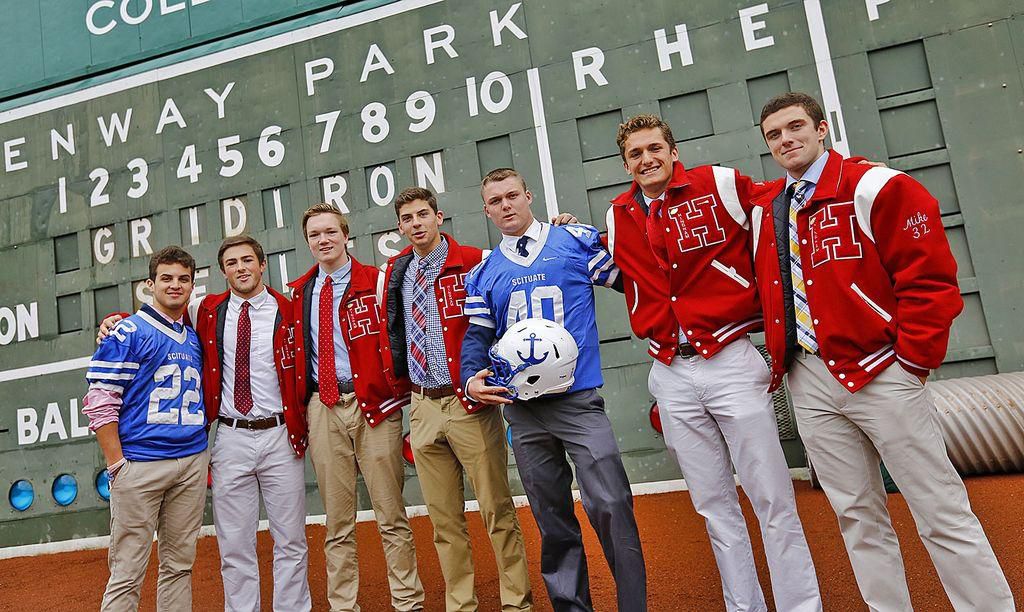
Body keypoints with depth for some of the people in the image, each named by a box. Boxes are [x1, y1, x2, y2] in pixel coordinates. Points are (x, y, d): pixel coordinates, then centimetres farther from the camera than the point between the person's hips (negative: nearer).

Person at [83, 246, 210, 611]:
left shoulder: (195, 338, 15)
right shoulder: (128, 332, -3)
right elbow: (100, 401, -7)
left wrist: (206, 454, 12)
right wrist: (117, 465, -11)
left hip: (193, 462, 5)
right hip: (140, 465, -5)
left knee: (179, 564, 12)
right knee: (128, 571, -1)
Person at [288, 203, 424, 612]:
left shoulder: (376, 282, 2)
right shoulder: (297, 293, 14)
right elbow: (296, 354, 17)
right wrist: (299, 403, 7)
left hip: (373, 404, -3)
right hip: (323, 409, 3)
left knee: (391, 515, 4)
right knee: (337, 522, 11)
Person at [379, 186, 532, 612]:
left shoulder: (474, 262, -6)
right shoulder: (394, 274, 11)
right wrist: (400, 386, 15)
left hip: (469, 403, -5)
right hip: (423, 408, 5)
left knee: (497, 510, 3)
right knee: (444, 517, 13)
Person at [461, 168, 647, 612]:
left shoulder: (576, 240, 4)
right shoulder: (483, 273, 12)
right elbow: (477, 334, 9)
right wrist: (473, 378, -7)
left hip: (578, 399, -3)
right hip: (522, 410, 4)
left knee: (611, 508, -11)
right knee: (552, 521, 12)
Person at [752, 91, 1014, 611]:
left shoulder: (874, 188, -5)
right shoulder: (763, 210, 11)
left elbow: (930, 280, -9)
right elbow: (768, 290, 18)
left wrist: (913, 361, -11)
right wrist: (781, 357, 8)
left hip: (880, 373, -5)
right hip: (808, 381, 5)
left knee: (943, 514, 3)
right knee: (857, 517, 12)